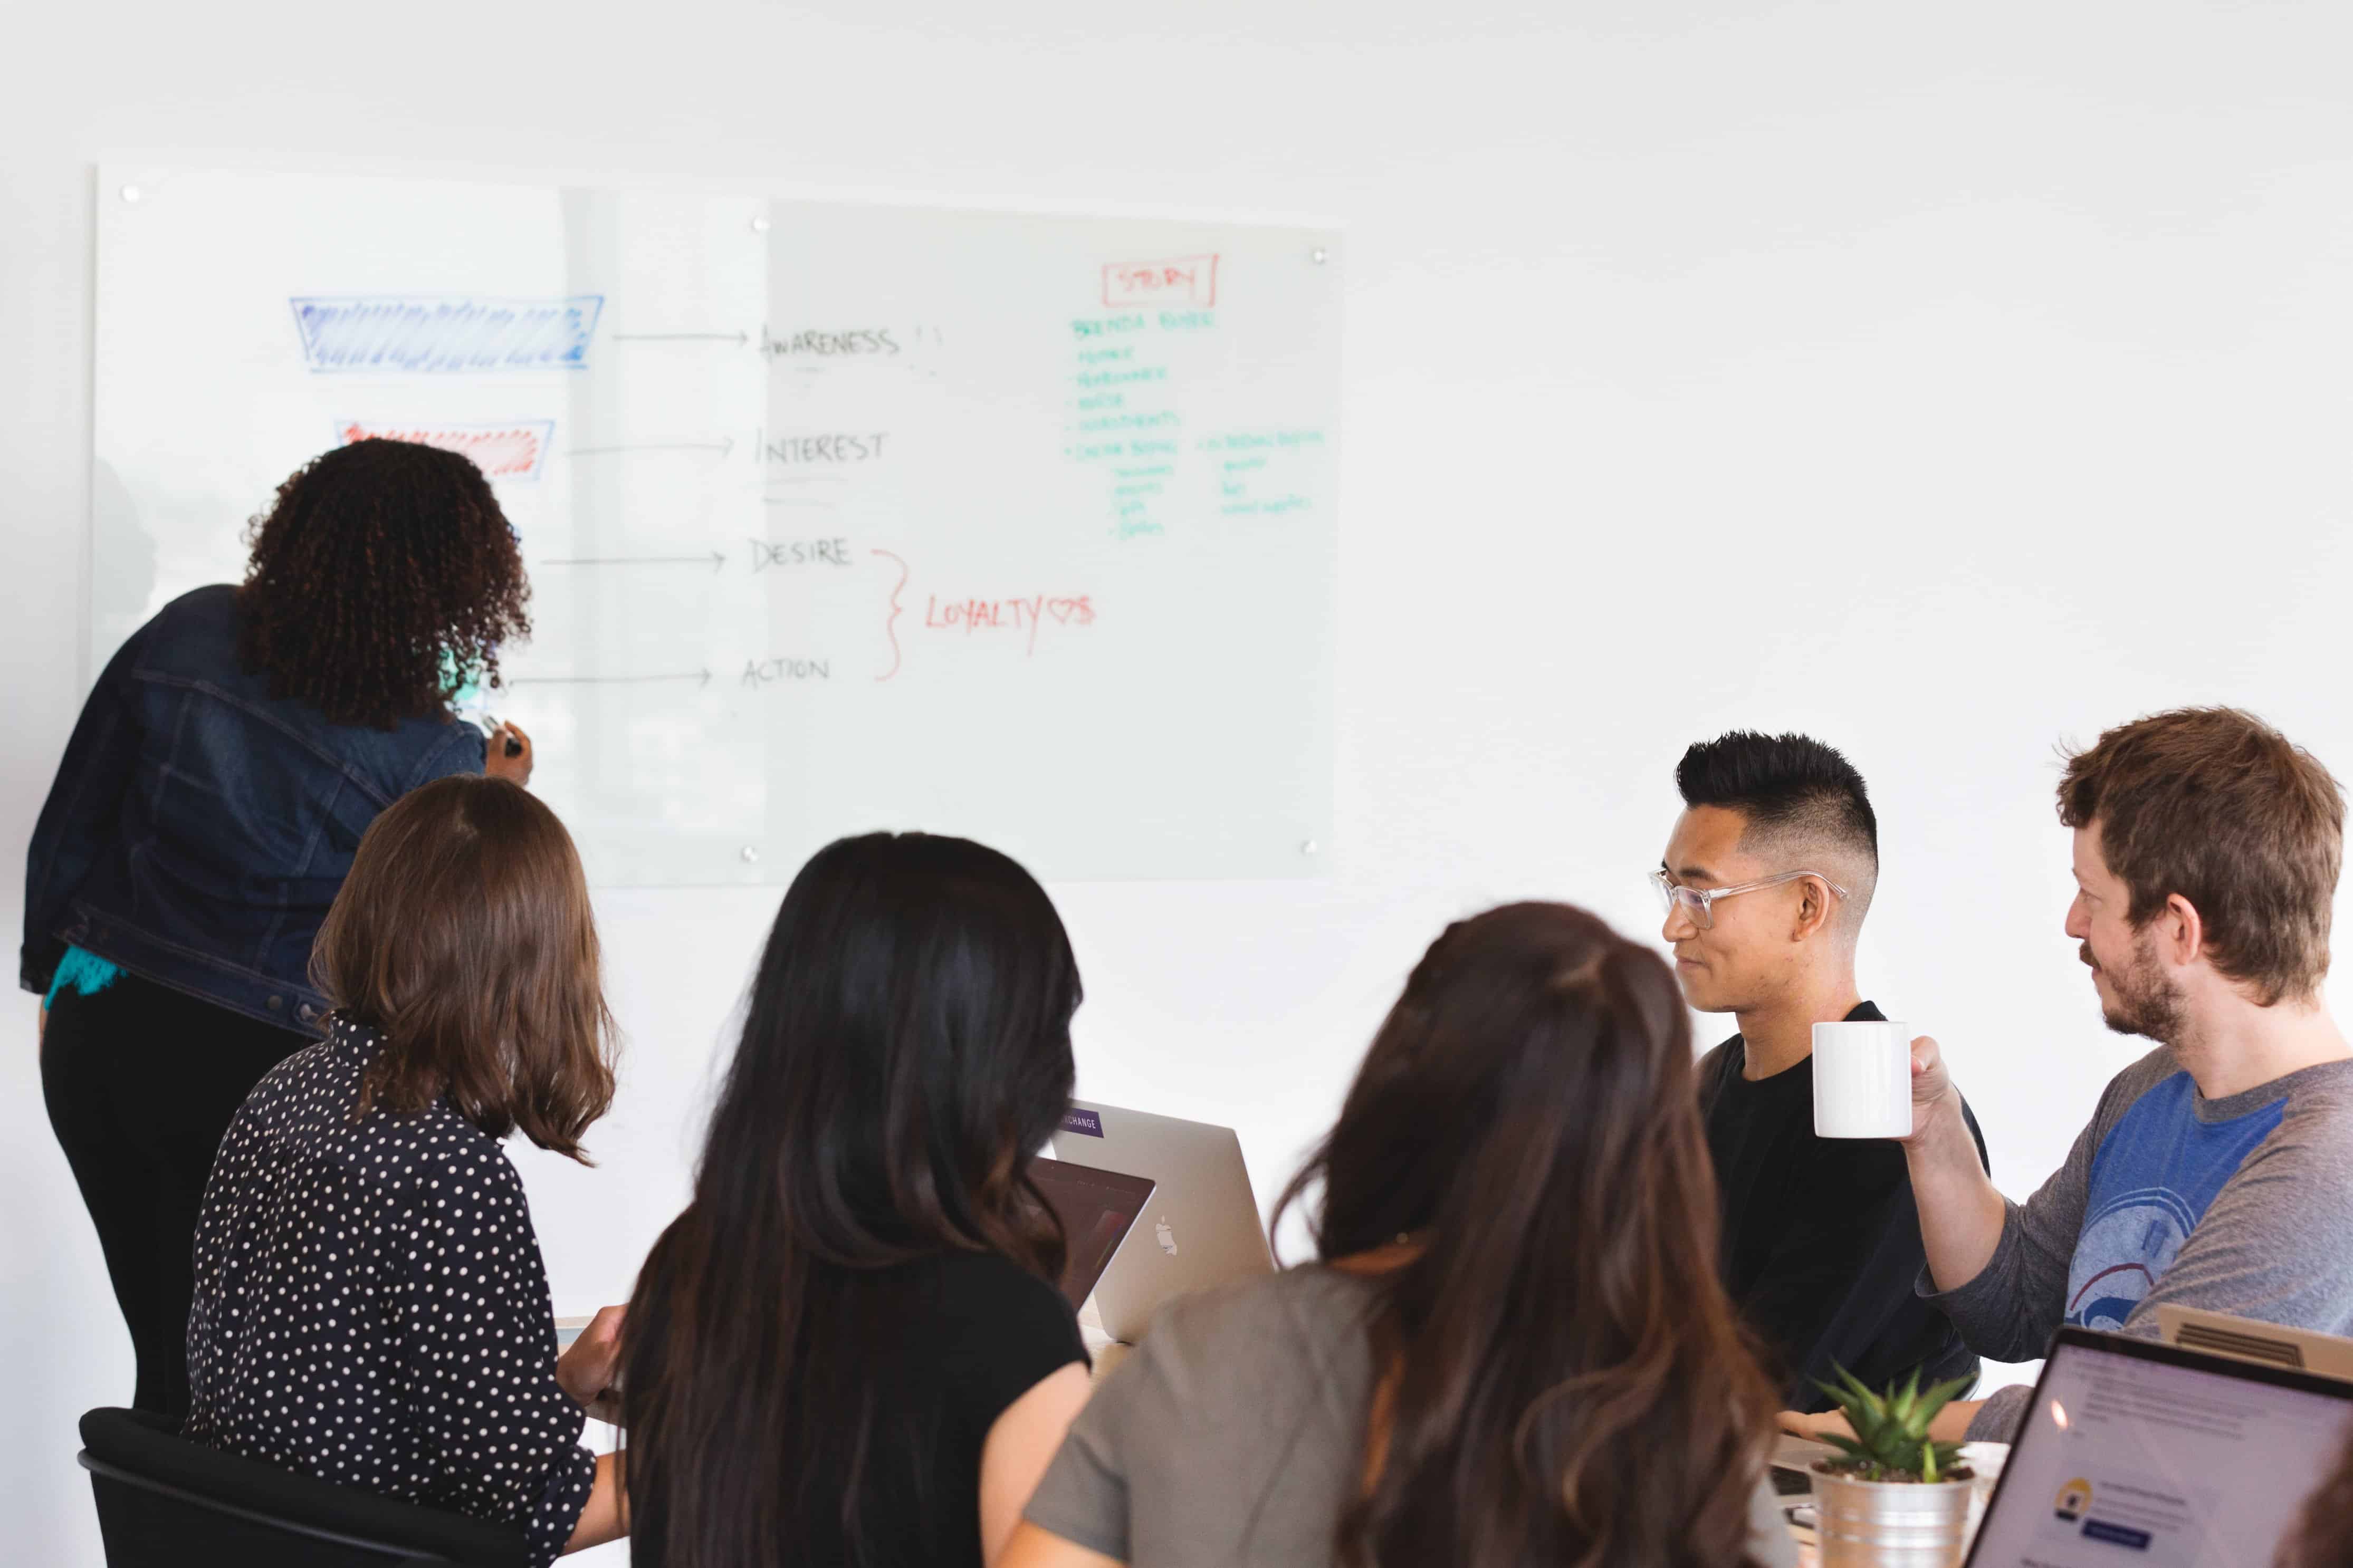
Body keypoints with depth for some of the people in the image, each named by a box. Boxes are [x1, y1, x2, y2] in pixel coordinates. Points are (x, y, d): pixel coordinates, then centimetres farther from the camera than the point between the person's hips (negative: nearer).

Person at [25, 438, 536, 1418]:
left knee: (167, 1361, 15)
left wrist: (53, 975, 21)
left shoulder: (187, 633, -3)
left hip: (96, 1034, 5)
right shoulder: (433, 760, -15)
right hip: (254, 1070, -4)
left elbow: (68, 827, 6)